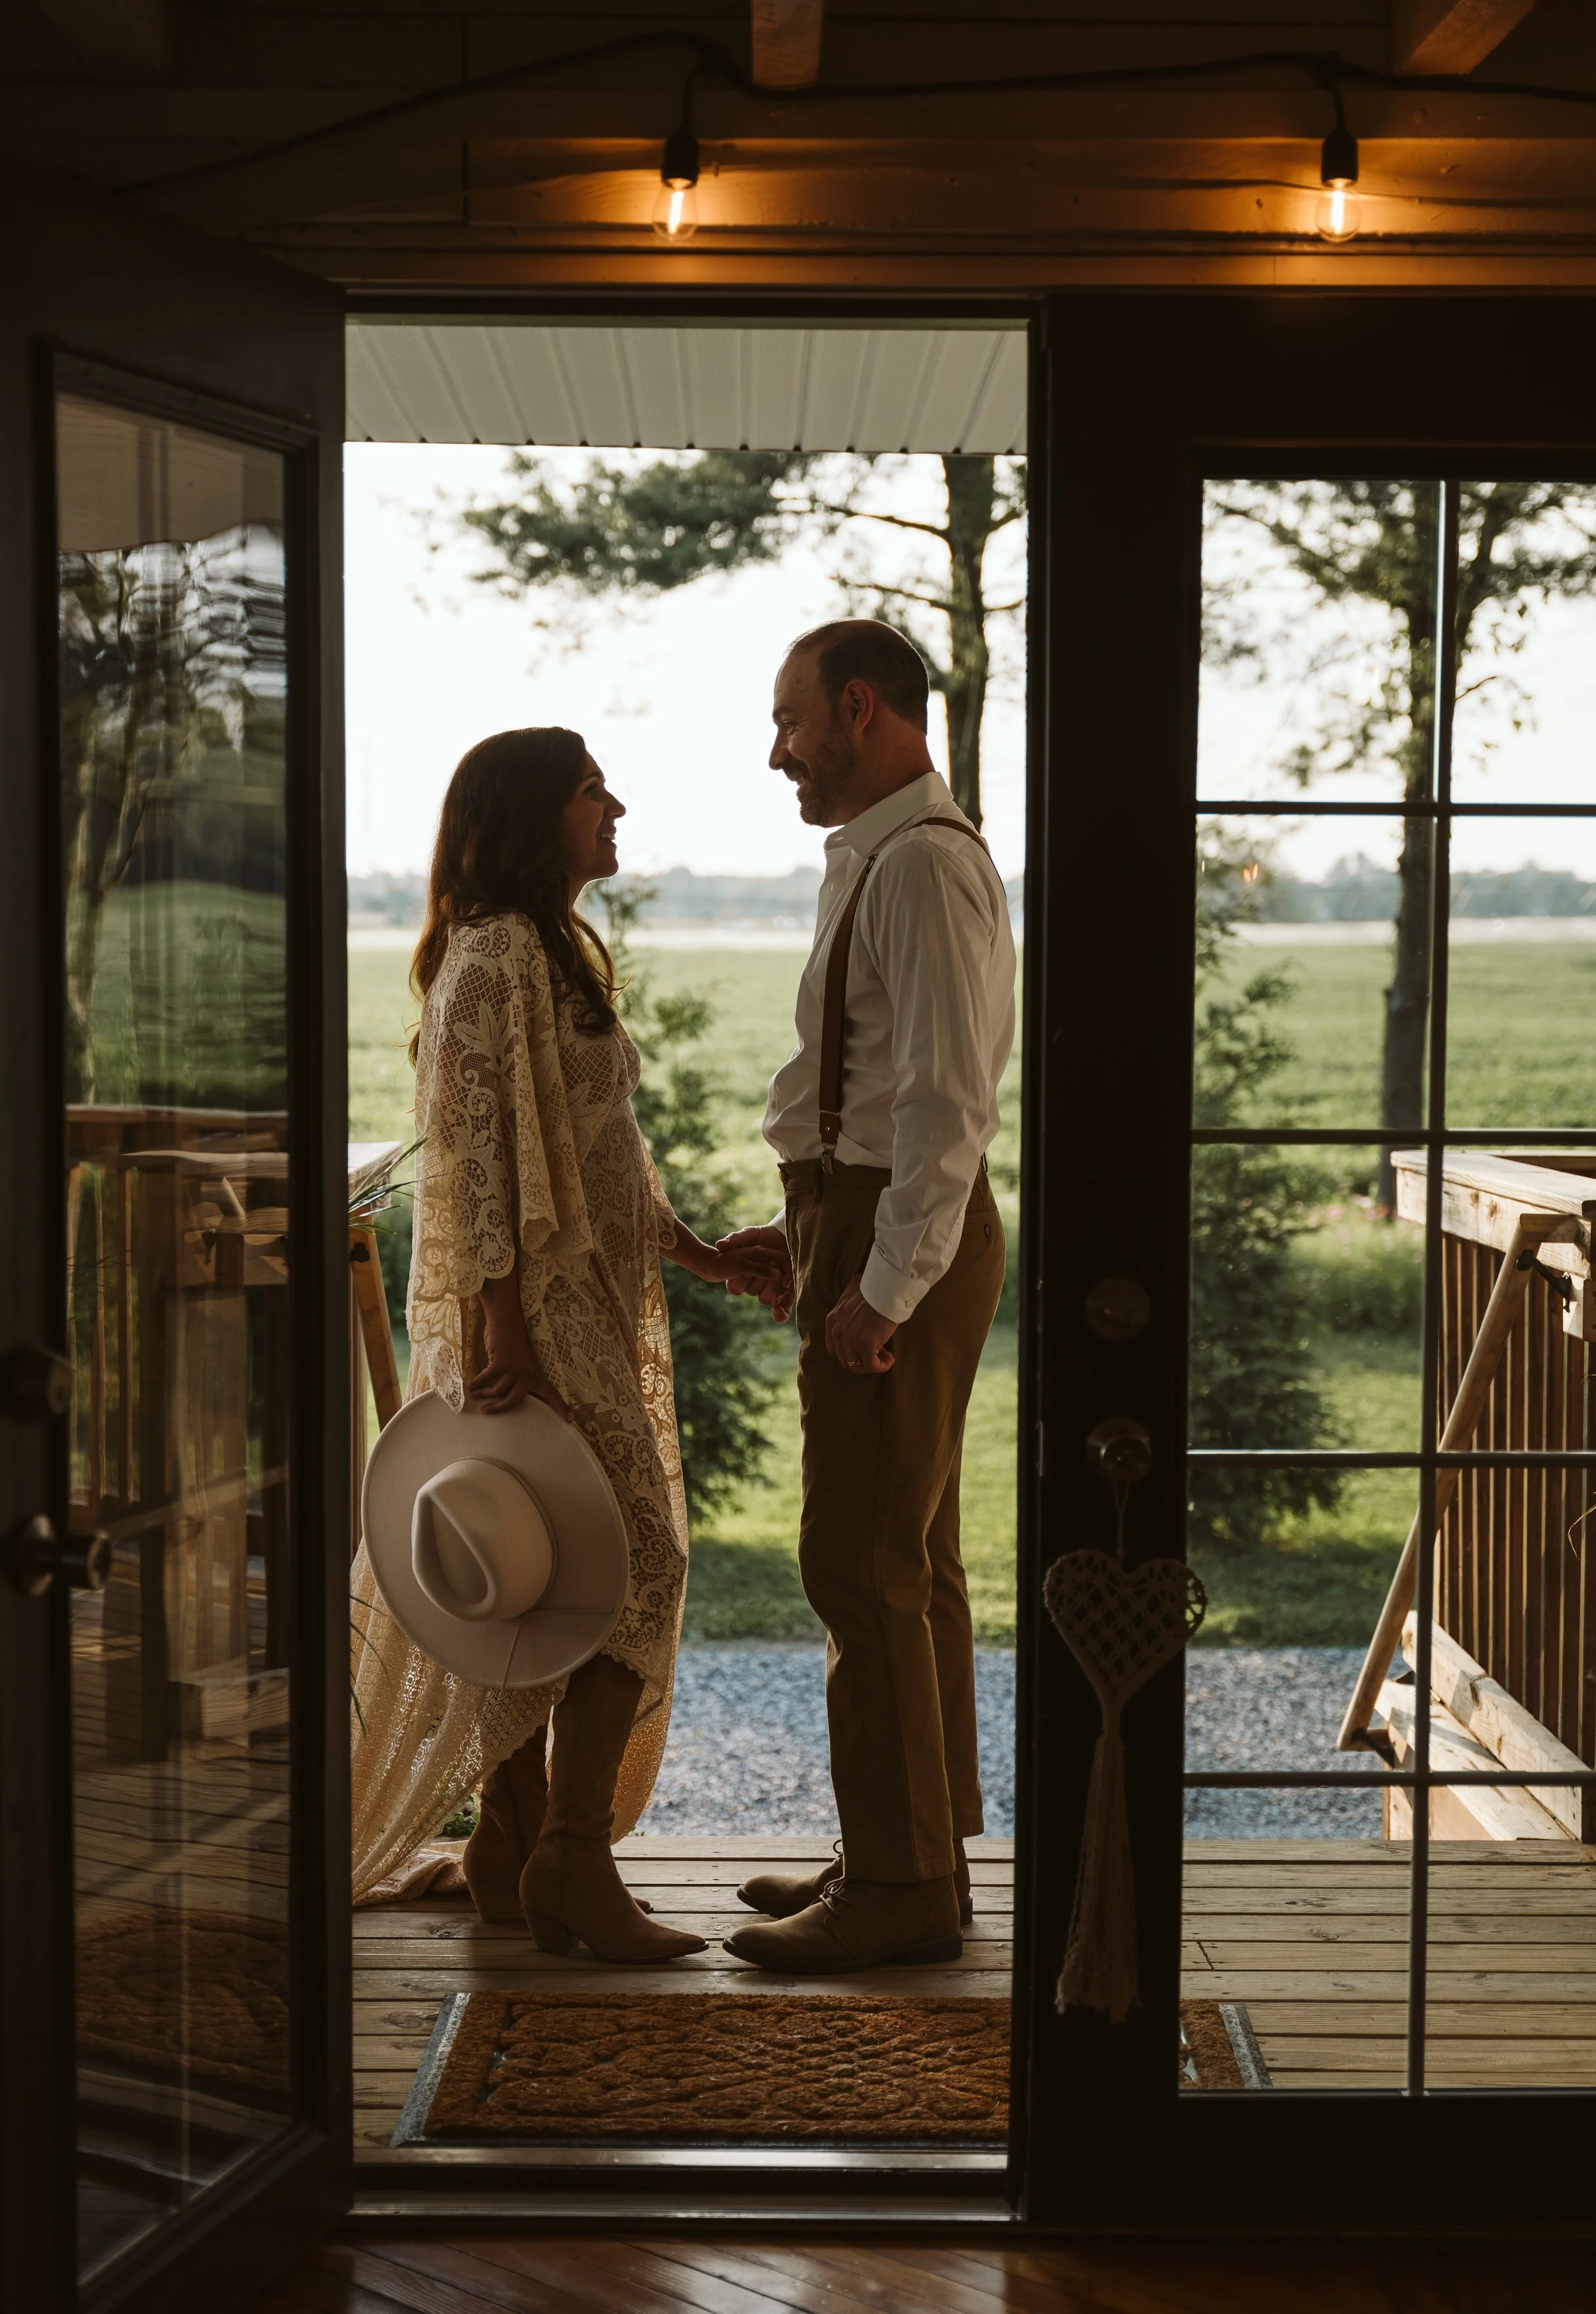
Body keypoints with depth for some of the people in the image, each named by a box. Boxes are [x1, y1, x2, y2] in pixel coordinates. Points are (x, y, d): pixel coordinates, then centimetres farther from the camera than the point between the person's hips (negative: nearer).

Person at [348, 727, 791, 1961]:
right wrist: (501, 1318, -24)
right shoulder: (495, 954, -13)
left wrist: (703, 1254, 17)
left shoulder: (559, 952, 19)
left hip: (589, 1304, 10)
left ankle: (518, 1855, 16)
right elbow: (482, 1148, -20)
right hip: (534, 1308, -10)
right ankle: (571, 1855, -7)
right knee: (633, 1558, -11)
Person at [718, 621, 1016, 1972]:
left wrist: (885, 1287, -23)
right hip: (867, 1222, 11)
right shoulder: (878, 859, 16)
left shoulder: (925, 864, -16)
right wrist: (801, 1231, 17)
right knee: (907, 1558, 15)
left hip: (904, 1243, -11)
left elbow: (950, 1099, -23)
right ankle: (920, 1854, 26)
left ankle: (900, 1890, 3)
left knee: (864, 1564, -6)